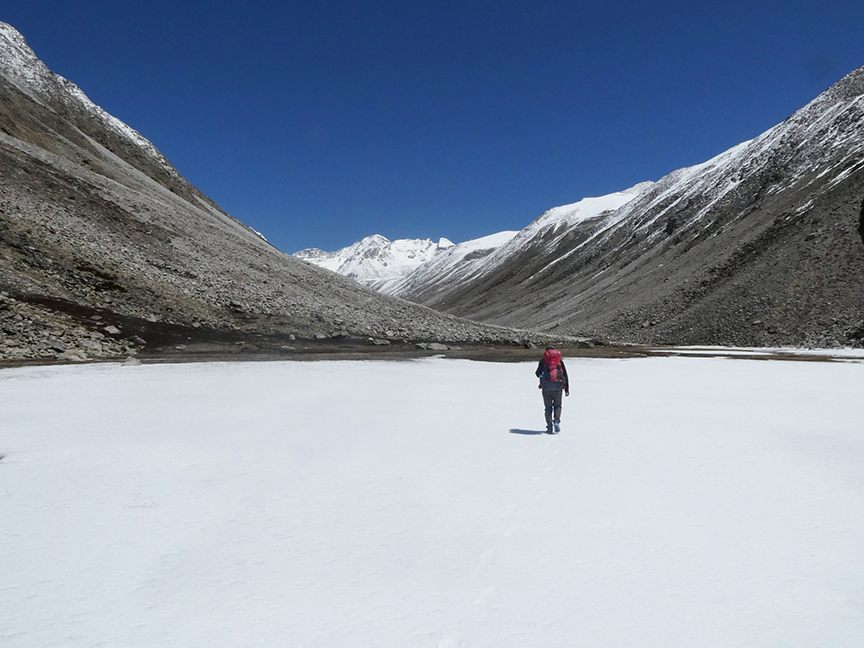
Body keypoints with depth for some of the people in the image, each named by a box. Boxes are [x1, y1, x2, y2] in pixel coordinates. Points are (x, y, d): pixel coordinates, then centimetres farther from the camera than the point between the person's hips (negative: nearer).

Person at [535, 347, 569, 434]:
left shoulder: (543, 361, 11)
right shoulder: (560, 361, 15)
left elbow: (538, 374, 9)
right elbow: (565, 375, 10)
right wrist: (567, 389, 12)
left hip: (546, 386, -1)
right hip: (558, 386, 1)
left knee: (548, 407, 8)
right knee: (557, 405, 15)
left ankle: (550, 427, 0)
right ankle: (556, 422, -8)